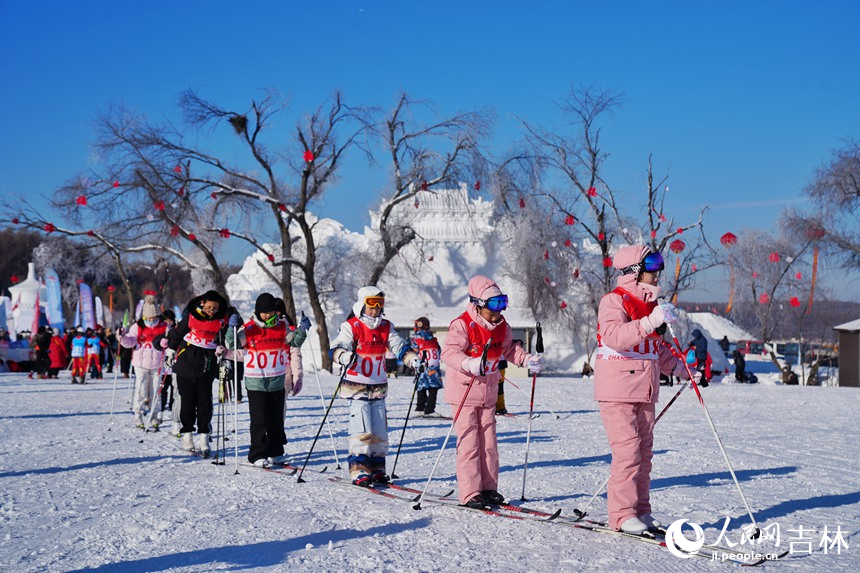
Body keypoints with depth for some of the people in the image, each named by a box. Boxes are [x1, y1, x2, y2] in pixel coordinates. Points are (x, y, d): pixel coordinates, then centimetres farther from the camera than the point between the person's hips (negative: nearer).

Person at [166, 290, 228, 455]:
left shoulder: (220, 321, 2)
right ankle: (187, 434, 13)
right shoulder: (191, 316, -2)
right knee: (188, 401, 4)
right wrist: (171, 351, 13)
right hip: (186, 364, -1)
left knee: (205, 402, -3)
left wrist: (222, 351, -10)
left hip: (207, 366, 1)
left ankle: (203, 437, 0)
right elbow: (178, 333, 10)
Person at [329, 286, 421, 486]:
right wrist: (345, 356, -41)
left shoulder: (386, 327, 10)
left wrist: (413, 358, -16)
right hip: (357, 387, -5)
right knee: (362, 431, -14)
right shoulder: (351, 327, -7)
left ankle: (377, 468, 18)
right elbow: (336, 348, -18)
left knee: (380, 432, 7)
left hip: (379, 388, 6)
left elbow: (399, 346, 4)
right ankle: (359, 470, -8)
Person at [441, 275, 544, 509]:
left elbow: (509, 348, 19)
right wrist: (470, 364, -42)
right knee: (469, 443, -7)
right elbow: (449, 352, -26)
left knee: (488, 441, 10)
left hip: (488, 392, 7)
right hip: (464, 391, -7)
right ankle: (470, 493, -4)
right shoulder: (462, 325, -18)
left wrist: (527, 359, 3)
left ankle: (488, 488, 19)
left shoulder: (501, 326, 5)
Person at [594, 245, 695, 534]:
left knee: (643, 451, 10)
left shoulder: (650, 304, 18)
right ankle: (622, 514, -7)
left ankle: (640, 510, 17)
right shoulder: (614, 301, -9)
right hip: (617, 389, -8)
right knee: (628, 450, -12)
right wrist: (650, 322, -33)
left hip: (645, 391, 8)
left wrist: (678, 367, 20)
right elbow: (613, 336, -28)